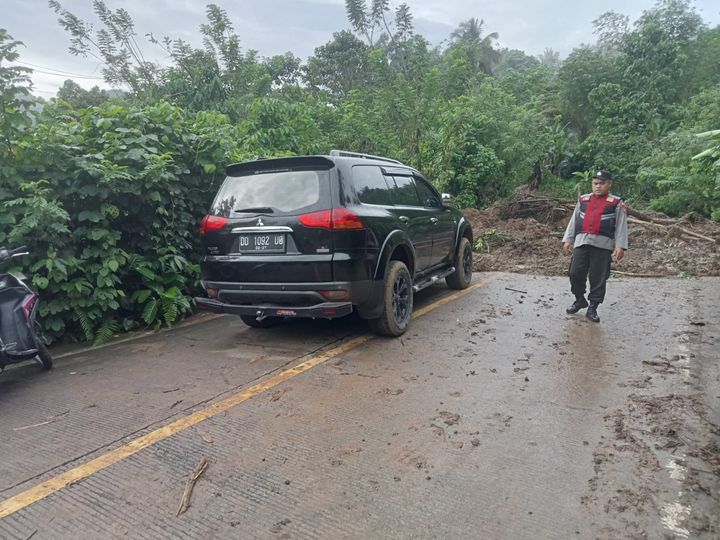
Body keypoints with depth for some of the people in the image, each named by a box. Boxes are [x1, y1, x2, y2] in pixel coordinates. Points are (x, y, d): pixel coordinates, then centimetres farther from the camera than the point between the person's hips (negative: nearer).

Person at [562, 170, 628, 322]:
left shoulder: (616, 203, 3)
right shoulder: (583, 200, 13)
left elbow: (621, 226, 0)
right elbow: (574, 221, 16)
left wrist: (620, 246, -8)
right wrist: (568, 239, 11)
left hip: (603, 245, -3)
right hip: (581, 242, 3)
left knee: (598, 278, 0)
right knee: (575, 273, 1)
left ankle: (592, 308, 10)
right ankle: (580, 300, 23)